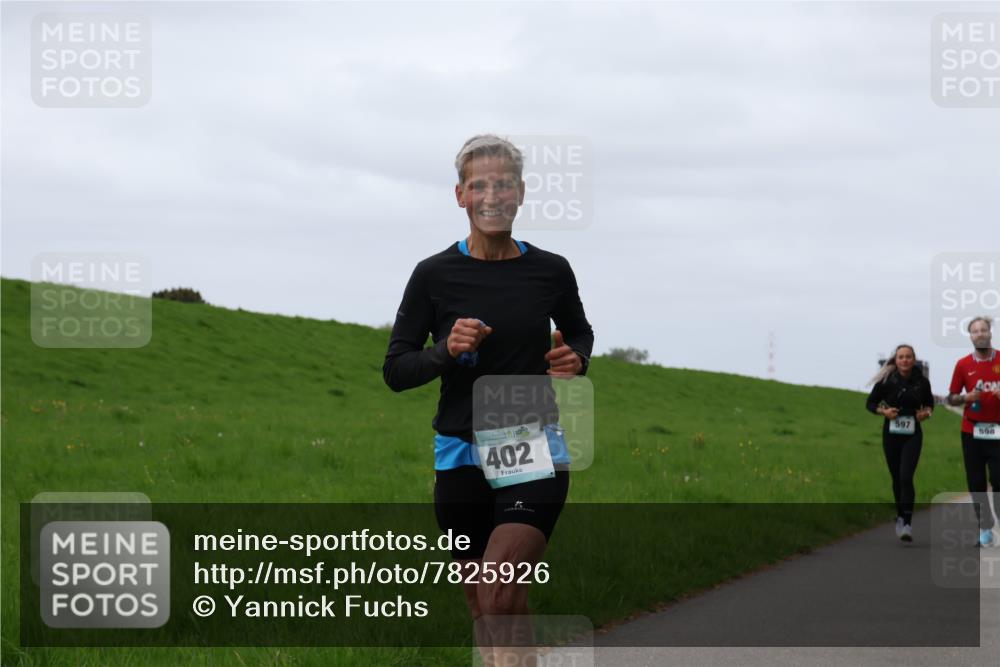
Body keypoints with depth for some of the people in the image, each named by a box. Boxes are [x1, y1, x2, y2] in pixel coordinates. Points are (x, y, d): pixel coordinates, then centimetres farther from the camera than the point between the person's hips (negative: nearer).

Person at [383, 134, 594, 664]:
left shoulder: (551, 272, 0)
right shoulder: (434, 275, -3)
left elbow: (579, 331, 21)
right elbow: (395, 370, 0)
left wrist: (576, 357, -2)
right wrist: (446, 351, -18)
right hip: (461, 455, 1)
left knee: (497, 598, -19)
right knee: (484, 609, 9)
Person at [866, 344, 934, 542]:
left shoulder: (922, 382, -2)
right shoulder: (886, 381, -5)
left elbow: (929, 403, 15)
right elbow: (870, 403, 5)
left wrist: (927, 413, -7)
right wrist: (883, 411, -14)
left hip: (912, 435, -1)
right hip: (891, 434, 1)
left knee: (906, 477, -15)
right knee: (897, 478, 11)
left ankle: (907, 524, -16)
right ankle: (900, 516, 31)